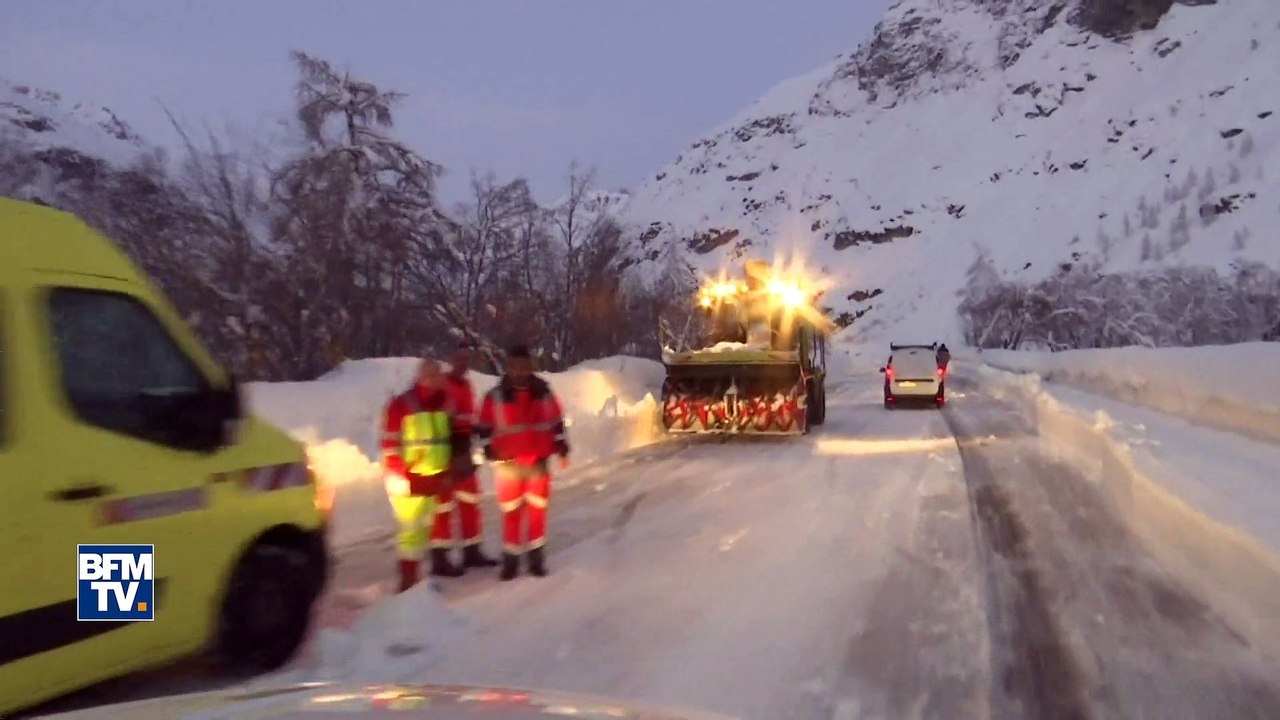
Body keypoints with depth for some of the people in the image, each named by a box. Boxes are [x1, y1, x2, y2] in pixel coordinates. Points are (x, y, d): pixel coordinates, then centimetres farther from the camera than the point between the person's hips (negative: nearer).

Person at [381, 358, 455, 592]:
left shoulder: (444, 403, 7)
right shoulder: (401, 404, -12)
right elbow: (390, 444, -13)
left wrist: (446, 471, 14)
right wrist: (403, 476, -18)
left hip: (432, 477, 6)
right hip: (406, 479, -6)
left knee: (424, 526, 13)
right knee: (412, 526, -9)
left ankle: (413, 576, 25)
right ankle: (407, 580, -2)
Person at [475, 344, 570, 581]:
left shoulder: (543, 392, 3)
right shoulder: (495, 396, -3)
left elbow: (557, 421, 12)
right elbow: (484, 427, 2)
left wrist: (561, 445, 7)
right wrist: (488, 448, -8)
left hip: (538, 461, 2)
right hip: (508, 464, -2)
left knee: (538, 510, 8)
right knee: (512, 513, 4)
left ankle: (536, 558, 20)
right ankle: (510, 560, 15)